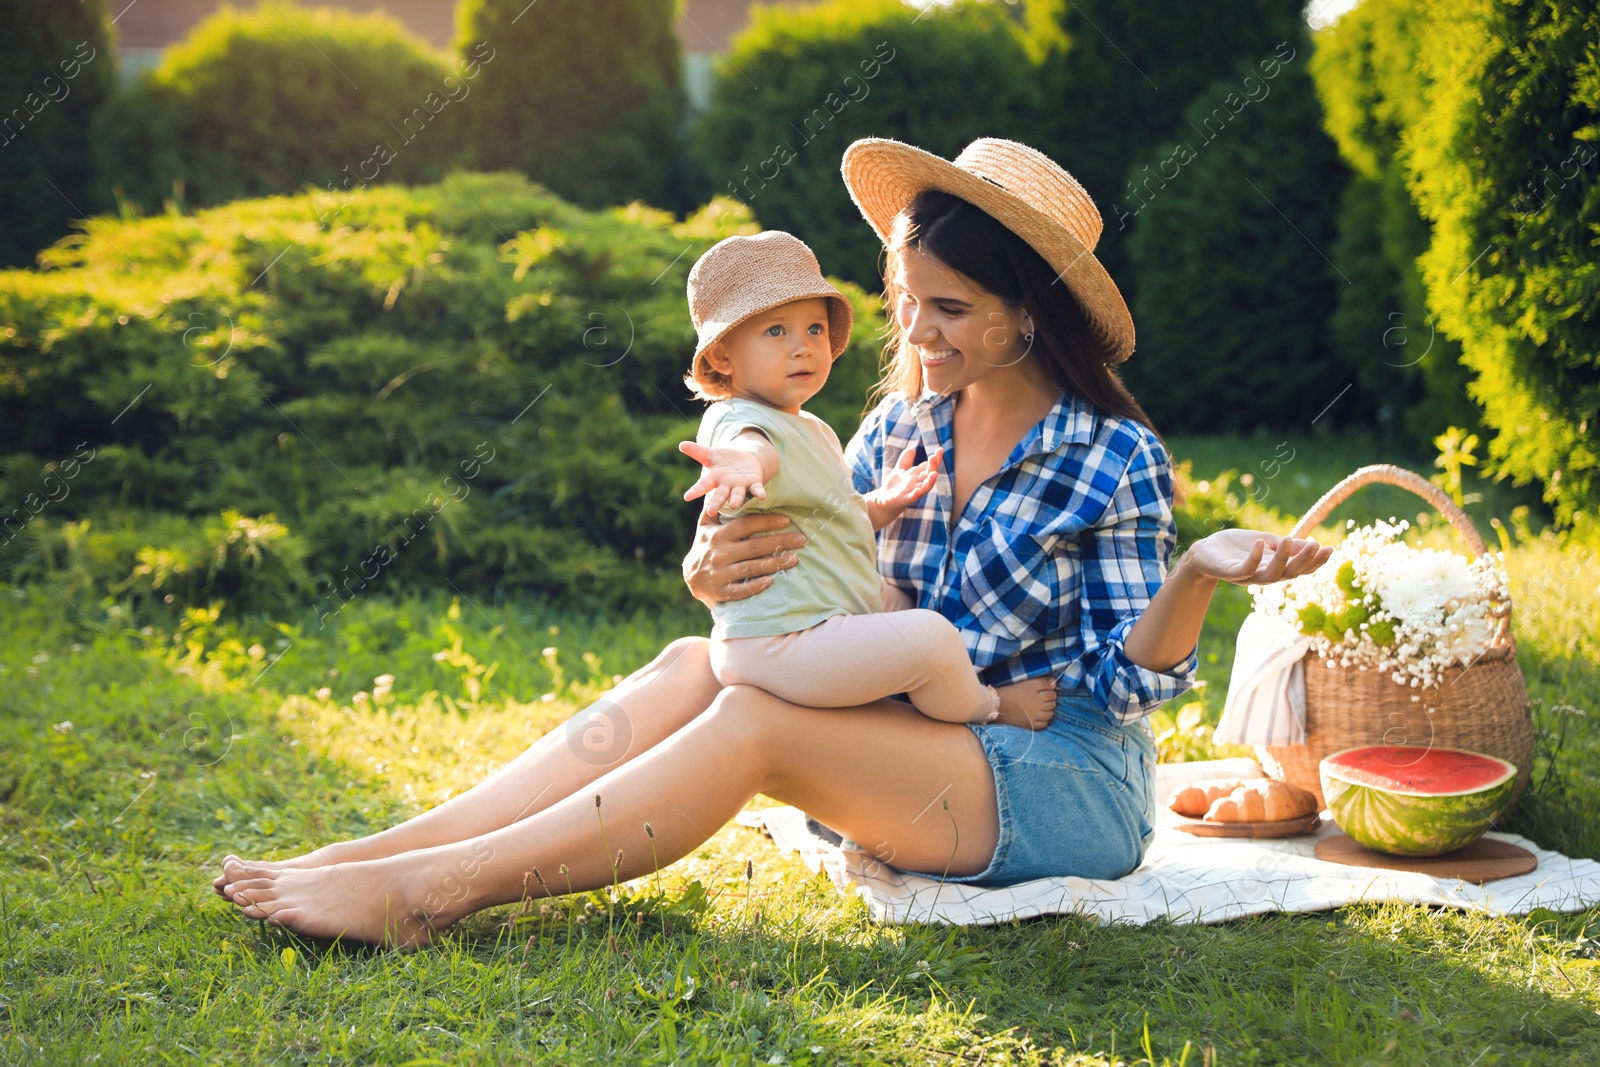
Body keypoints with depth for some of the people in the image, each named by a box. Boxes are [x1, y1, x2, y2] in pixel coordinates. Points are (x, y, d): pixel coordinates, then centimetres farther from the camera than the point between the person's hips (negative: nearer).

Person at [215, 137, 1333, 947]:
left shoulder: (1115, 461, -10)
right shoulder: (902, 426, 6)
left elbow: (1123, 681, -10)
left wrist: (1199, 573, -29)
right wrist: (717, 574, -19)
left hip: (1067, 787, -6)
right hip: (914, 756, 6)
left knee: (755, 719, -26)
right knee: (692, 669, -16)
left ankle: (431, 888, -27)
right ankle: (380, 851, -21)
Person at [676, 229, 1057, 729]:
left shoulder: (812, 430, 19)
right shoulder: (737, 420, -15)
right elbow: (754, 445, -42)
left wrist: (881, 505, 8)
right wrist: (744, 462, -66)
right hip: (777, 645, -11)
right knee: (927, 637, -23)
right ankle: (986, 708, 3)